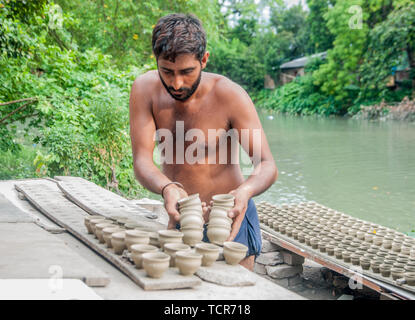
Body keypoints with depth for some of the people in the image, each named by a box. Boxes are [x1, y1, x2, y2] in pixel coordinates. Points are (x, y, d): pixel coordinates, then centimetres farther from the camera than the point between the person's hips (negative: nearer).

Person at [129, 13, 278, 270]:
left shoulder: (229, 95, -19)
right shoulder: (145, 89, -11)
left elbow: (268, 166, -21)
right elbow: (142, 162, -17)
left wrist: (245, 190, -44)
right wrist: (167, 188, -39)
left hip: (230, 220, -3)